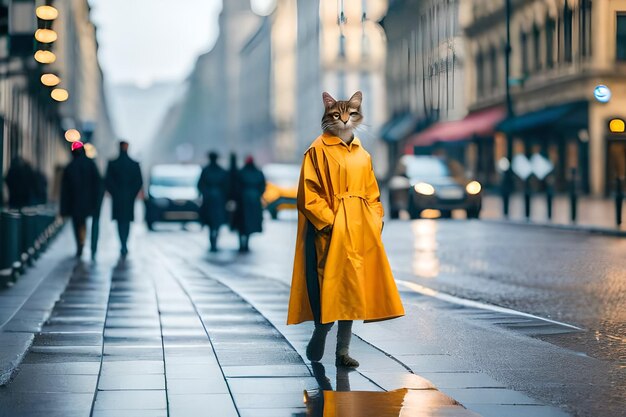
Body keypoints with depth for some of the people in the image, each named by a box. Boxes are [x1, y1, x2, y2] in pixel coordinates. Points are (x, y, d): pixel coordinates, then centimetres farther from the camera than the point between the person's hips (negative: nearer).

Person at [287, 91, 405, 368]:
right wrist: (330, 222, -16)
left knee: (352, 289, 5)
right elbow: (308, 194, -10)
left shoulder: (362, 154, 14)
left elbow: (372, 193, 17)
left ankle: (343, 350, 10)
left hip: (360, 230, 6)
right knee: (330, 285, -6)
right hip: (330, 229, -6)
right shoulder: (318, 150, -4)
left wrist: (375, 221, 3)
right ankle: (319, 334, 16)